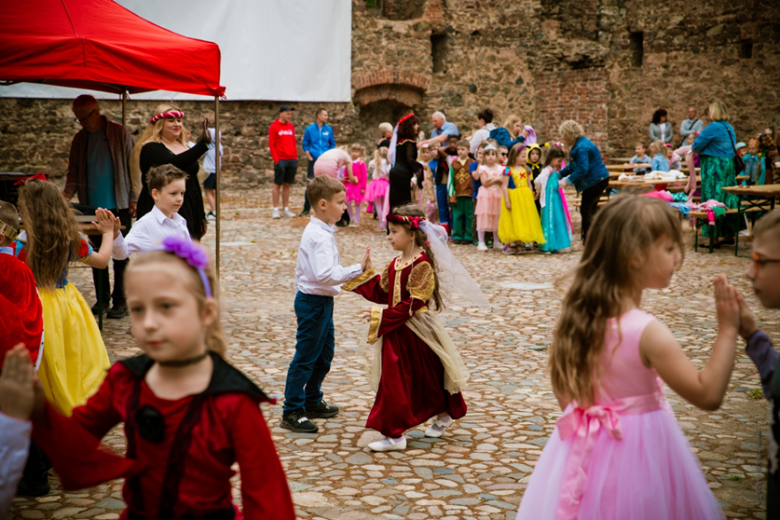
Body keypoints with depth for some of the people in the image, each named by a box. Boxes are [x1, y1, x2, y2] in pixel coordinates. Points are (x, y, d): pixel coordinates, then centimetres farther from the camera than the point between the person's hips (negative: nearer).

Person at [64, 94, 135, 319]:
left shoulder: (120, 134, -2)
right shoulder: (79, 139, 8)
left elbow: (133, 167, -1)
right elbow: (74, 172, 10)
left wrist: (134, 198, -6)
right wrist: (68, 192, -9)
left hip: (119, 206, -4)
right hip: (92, 207, 4)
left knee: (120, 256, 0)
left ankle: (120, 302, 6)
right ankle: (102, 299, 18)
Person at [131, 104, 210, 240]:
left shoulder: (184, 148, 16)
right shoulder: (151, 148, -7)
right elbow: (173, 164, -28)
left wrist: (201, 216, 19)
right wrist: (202, 145, -35)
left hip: (189, 212, 7)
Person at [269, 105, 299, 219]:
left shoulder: (291, 126, 13)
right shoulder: (274, 127, -4)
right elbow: (271, 145, -6)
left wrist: (296, 158, 9)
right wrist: (276, 160, -12)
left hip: (291, 160, 5)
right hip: (280, 160, -5)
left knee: (287, 184, 9)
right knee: (277, 184, -1)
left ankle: (286, 209, 13)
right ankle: (276, 210, 2)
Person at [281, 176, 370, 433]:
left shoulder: (318, 231, 9)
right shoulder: (320, 236, -23)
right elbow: (325, 275, -34)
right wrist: (358, 268, -32)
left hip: (321, 301, 10)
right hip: (314, 302, -10)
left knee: (325, 354, 20)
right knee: (306, 357, -2)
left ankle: (312, 402, 34)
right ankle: (291, 412, 7)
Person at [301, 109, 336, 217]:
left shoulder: (329, 129, 5)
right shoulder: (310, 129, 0)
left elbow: (332, 144, 13)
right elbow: (305, 145, 5)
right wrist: (310, 157, -4)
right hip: (314, 161, -2)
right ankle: (306, 209, 7)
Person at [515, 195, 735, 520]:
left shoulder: (578, 317, -5)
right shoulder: (647, 333, -25)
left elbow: (564, 396, 6)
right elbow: (708, 395, -21)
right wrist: (727, 330, -18)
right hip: (641, 447, -6)